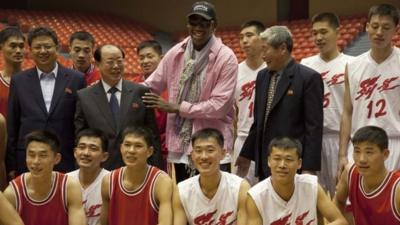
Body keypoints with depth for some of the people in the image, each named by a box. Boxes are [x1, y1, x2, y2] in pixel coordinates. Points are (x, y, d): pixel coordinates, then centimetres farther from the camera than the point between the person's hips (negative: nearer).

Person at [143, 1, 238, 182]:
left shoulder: (226, 58, -10)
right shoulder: (176, 53, 4)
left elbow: (220, 105, -15)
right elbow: (150, 87, 11)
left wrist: (177, 107, -14)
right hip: (181, 145, 5)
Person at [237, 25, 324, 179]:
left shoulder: (309, 78, -9)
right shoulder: (262, 76, 12)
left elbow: (314, 126, -12)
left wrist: (309, 167, -15)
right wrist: (246, 154, 19)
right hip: (264, 163, 6)